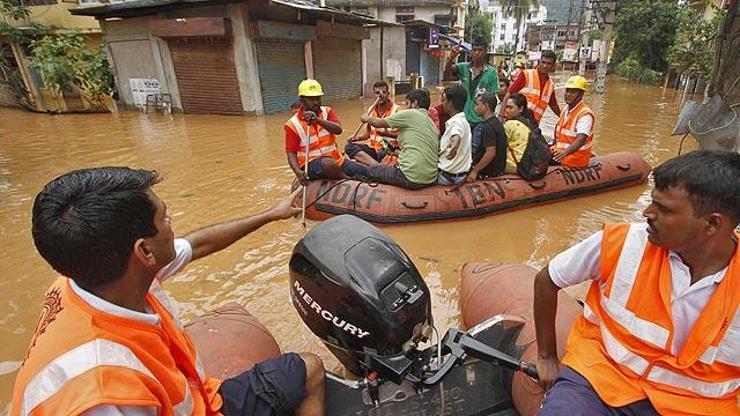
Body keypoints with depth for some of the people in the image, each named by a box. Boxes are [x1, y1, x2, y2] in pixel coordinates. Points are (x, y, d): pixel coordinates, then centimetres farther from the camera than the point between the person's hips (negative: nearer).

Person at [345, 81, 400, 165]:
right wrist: (357, 137, 0)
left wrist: (386, 133, -22)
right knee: (349, 147, -19)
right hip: (373, 148, 7)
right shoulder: (371, 110, 11)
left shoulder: (396, 110, -5)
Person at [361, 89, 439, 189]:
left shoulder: (410, 114, -6)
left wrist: (366, 119, 23)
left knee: (369, 170, 9)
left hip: (412, 178, -9)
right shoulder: (432, 124, 17)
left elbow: (377, 123, 3)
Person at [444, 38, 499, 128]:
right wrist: (451, 57, -32)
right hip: (464, 118, 2)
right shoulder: (464, 67, 5)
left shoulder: (492, 72, -3)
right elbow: (447, 68, -11)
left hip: (482, 120, -2)